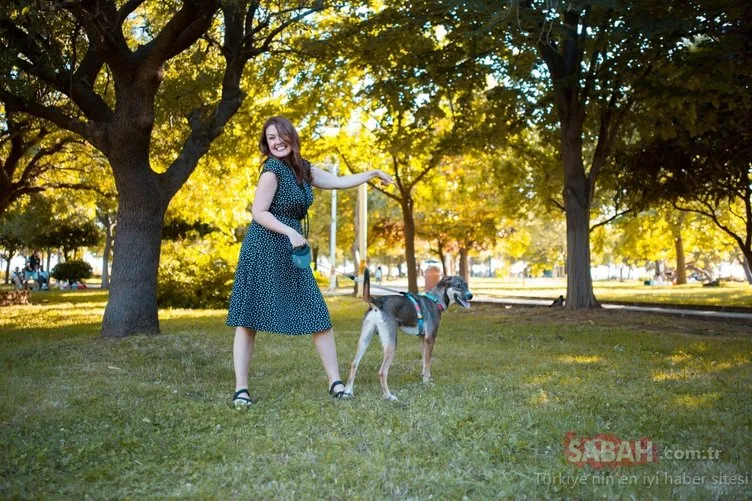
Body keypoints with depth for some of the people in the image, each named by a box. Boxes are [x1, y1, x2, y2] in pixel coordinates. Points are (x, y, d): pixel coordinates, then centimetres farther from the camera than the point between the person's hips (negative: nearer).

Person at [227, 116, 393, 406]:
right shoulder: (273, 169, -10)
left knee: (317, 315, 3)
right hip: (264, 249, -7)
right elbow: (258, 212, -13)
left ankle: (335, 382, 10)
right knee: (248, 319, -4)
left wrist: (372, 173, 28)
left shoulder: (302, 169, 12)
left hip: (289, 251, 7)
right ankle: (241, 389, 2)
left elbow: (339, 182, 24)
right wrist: (290, 232, -24)